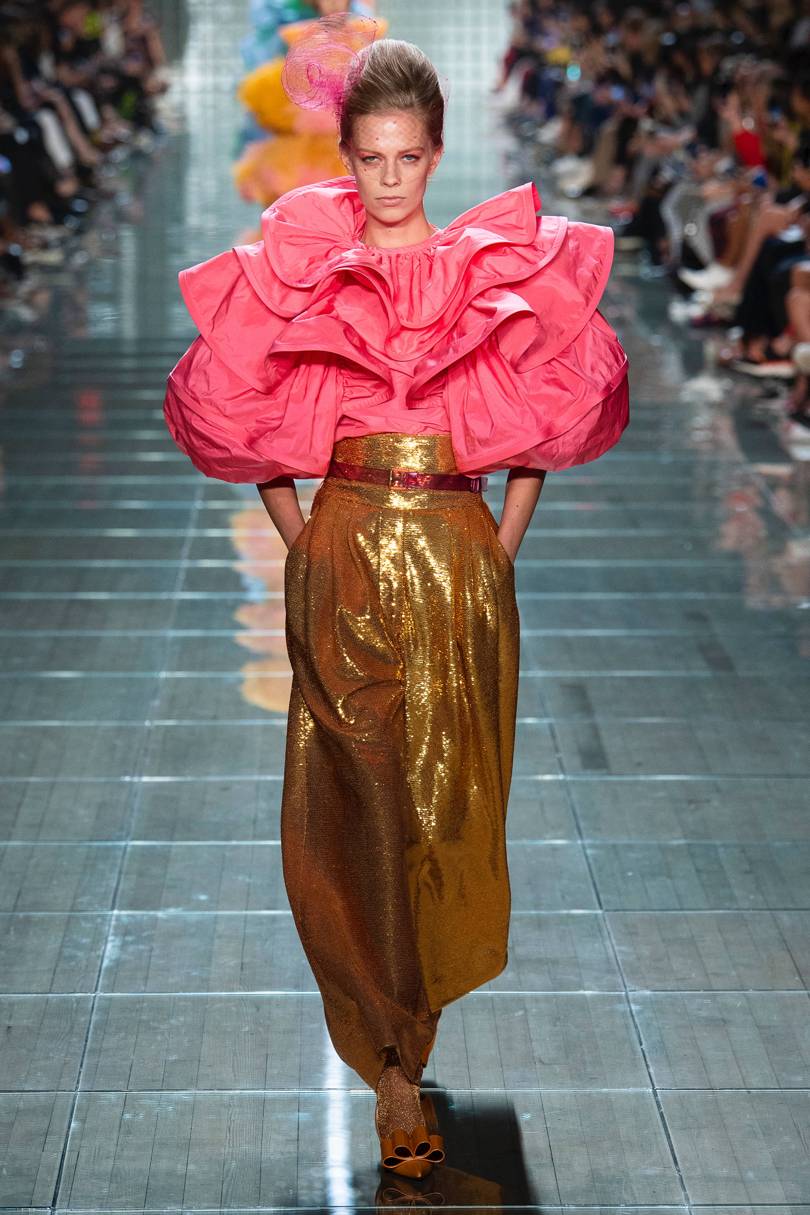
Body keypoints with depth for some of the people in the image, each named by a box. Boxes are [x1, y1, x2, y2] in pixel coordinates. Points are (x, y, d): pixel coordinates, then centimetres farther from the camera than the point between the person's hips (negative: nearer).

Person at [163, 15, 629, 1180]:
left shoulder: (505, 274, 3)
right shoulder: (297, 274, 1)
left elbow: (552, 414, 10)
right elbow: (246, 421, 8)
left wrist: (508, 537, 3)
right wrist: (297, 534, 3)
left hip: (460, 565, 1)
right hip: (346, 561, -1)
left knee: (452, 794, 6)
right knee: (359, 799, -1)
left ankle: (416, 1006, 26)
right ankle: (395, 1063, 6)